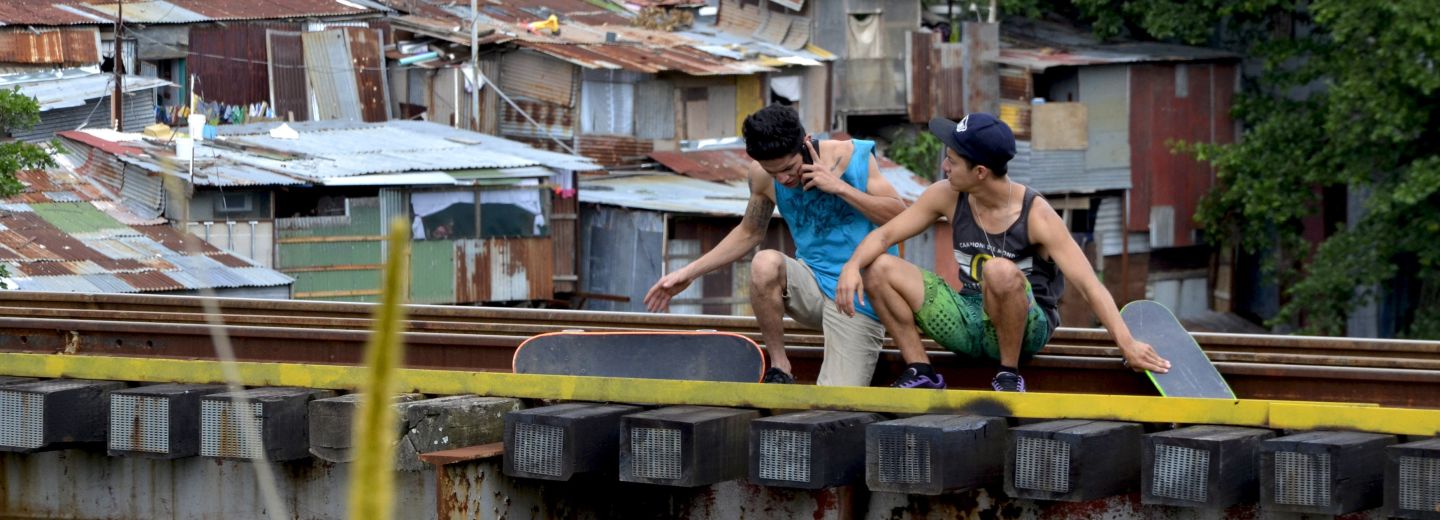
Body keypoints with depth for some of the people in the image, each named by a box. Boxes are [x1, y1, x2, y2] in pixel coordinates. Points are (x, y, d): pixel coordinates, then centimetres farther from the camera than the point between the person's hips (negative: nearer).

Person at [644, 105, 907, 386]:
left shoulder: (854, 155, -11)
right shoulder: (762, 176, -3)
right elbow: (749, 233, 15)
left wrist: (840, 187, -22)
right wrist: (690, 272, 9)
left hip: (857, 299, -3)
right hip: (813, 287, 3)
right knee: (766, 264, -33)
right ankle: (779, 370, -15)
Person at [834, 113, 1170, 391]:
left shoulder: (1035, 215, -19)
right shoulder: (948, 197, -4)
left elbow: (1088, 285, -22)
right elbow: (885, 235, 2)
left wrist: (1128, 345, -31)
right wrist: (852, 266, -21)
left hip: (1027, 328, -5)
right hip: (969, 322, 5)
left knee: (1000, 272, -39)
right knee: (878, 270, -9)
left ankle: (1009, 375, -18)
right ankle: (922, 375, -5)